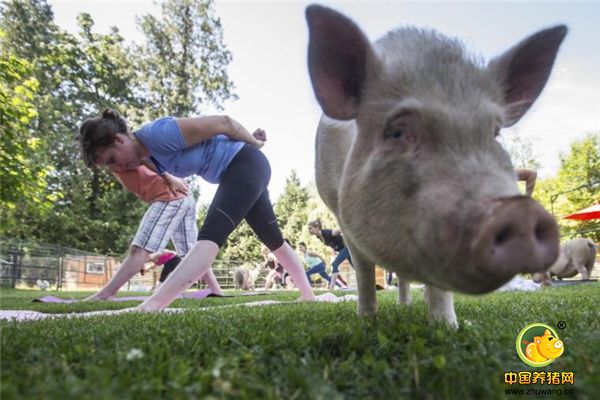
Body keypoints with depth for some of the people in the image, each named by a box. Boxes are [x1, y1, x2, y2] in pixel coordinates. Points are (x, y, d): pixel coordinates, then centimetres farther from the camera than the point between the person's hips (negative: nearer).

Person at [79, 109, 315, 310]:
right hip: (236, 173, 10)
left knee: (211, 235, -25)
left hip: (246, 163, -10)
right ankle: (308, 294, 32)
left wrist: (253, 142, -2)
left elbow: (223, 122, -18)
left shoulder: (158, 133, -26)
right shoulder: (149, 156, 3)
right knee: (274, 240, 17)